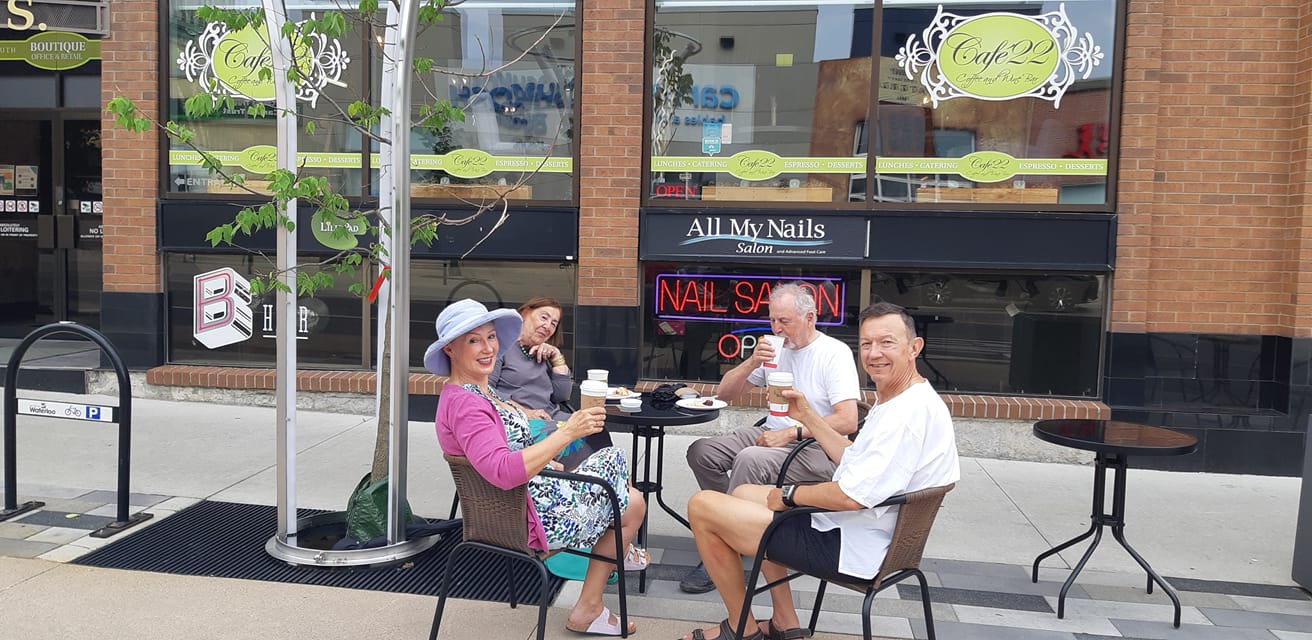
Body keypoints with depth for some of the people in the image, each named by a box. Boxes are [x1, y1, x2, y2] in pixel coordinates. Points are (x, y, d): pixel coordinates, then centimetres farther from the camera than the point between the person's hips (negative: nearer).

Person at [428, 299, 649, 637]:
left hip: (533, 491, 10)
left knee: (613, 459, 17)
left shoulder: (479, 390, 5)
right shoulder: (463, 404, -26)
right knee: (633, 504, 6)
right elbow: (503, 471, -36)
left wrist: (549, 464, 9)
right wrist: (568, 432, -35)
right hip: (529, 517, -10)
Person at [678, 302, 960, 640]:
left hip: (851, 549, -11)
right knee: (744, 493, 28)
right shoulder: (896, 401, 9)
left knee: (702, 505, -8)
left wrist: (789, 494, -12)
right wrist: (807, 415, 10)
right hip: (850, 527, 11)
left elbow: (853, 495, -29)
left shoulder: (911, 412, -25)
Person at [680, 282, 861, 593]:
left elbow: (847, 421, -18)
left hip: (817, 449, -7)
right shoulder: (776, 349, 11)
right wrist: (752, 363, -7)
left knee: (750, 460, -34)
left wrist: (791, 433, -20)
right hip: (772, 435, 7)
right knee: (701, 451, -11)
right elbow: (724, 393, 11)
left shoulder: (835, 353, -8)